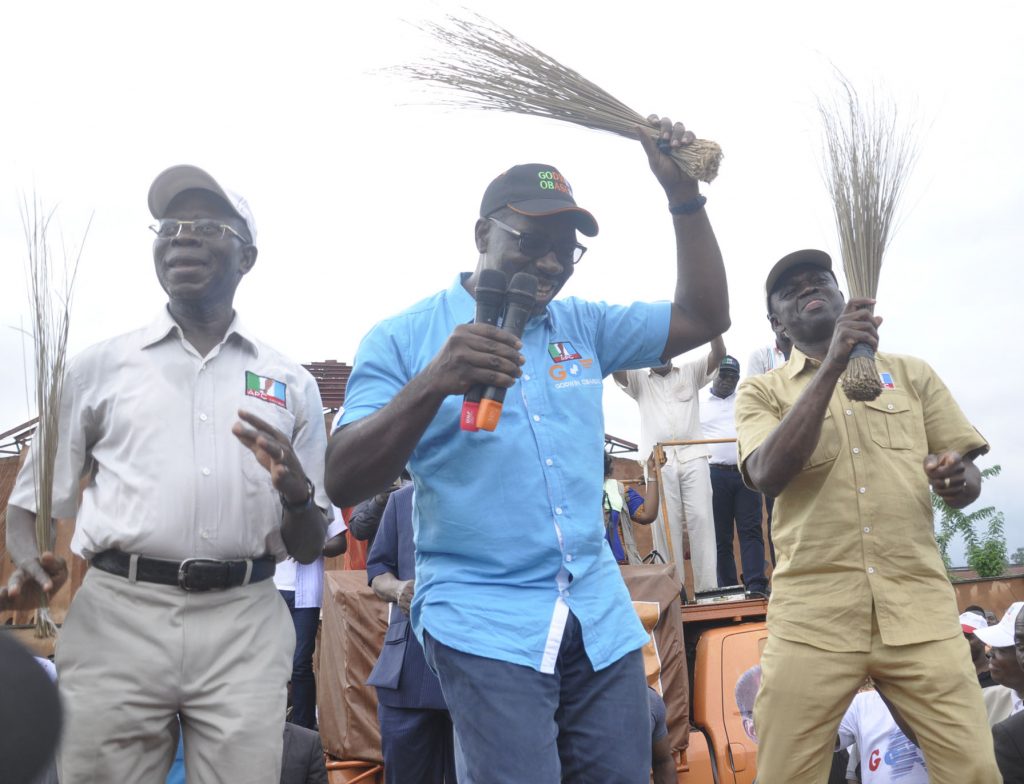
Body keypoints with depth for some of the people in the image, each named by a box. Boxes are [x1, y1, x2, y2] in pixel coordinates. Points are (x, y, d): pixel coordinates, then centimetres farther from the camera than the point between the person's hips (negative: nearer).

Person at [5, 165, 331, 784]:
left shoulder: (291, 383, 10)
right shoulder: (101, 367, 9)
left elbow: (309, 548, 11)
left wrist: (297, 492, -11)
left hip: (244, 627, 1)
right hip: (116, 617, 0)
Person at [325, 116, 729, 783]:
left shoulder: (585, 326, 12)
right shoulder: (404, 340, -3)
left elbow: (704, 318, 10)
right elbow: (343, 484, -11)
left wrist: (683, 194, 0)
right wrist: (435, 383, -27)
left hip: (604, 620, 5)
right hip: (486, 626, -4)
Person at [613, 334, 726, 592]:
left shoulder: (690, 372, 16)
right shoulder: (638, 380, 15)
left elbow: (719, 353, 3)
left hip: (693, 457, 1)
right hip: (658, 461, 0)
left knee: (701, 520, -5)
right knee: (665, 524, -4)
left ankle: (707, 587, -6)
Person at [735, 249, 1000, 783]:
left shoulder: (912, 374, 14)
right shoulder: (761, 391, 8)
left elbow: (969, 480, 12)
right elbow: (767, 475, -12)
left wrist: (956, 479, -13)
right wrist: (833, 364, -17)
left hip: (921, 611, 2)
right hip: (812, 618, -1)